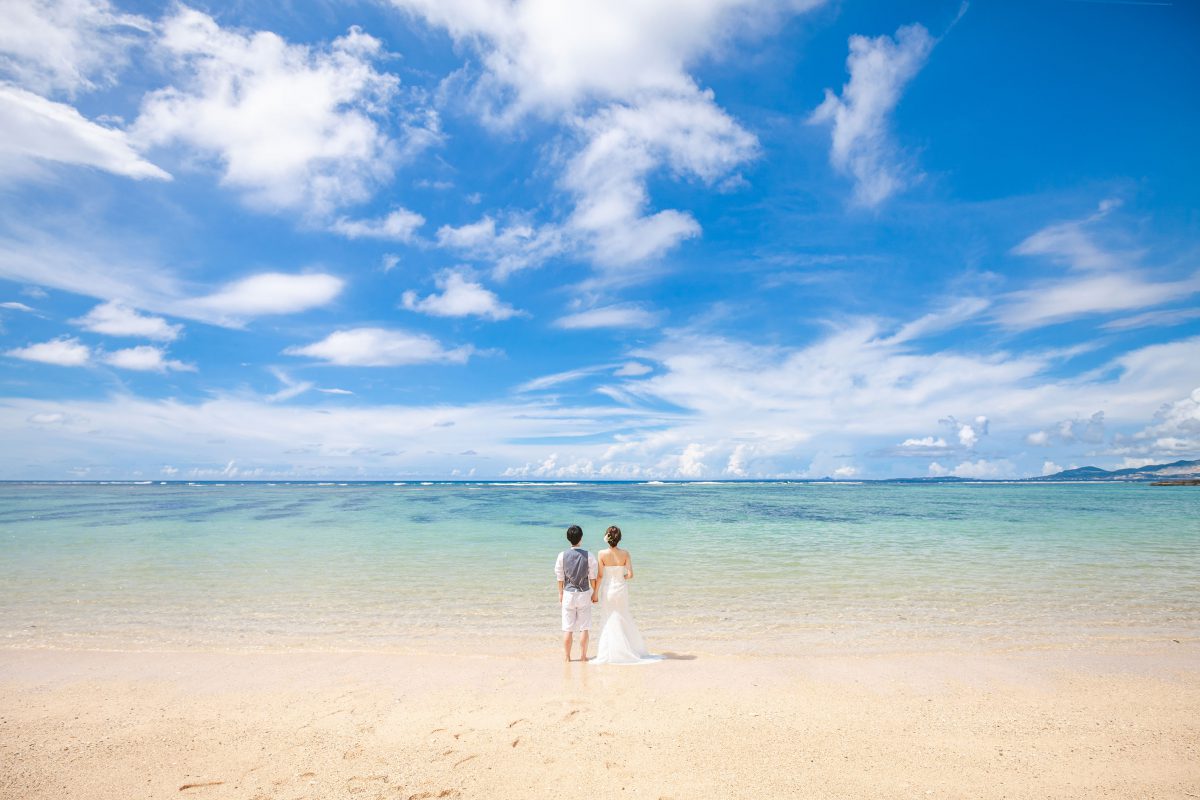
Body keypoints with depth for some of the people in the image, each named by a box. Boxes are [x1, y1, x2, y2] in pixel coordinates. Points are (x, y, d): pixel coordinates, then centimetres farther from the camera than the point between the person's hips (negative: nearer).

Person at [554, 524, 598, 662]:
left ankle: (567, 656, 14)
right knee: (584, 627, 8)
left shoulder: (562, 555, -6)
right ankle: (583, 656, 13)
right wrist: (594, 593, 8)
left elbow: (560, 577, 0)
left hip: (568, 594, 1)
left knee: (568, 628, 8)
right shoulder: (588, 556, -8)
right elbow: (592, 577, -3)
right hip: (584, 594, -1)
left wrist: (560, 593, 12)